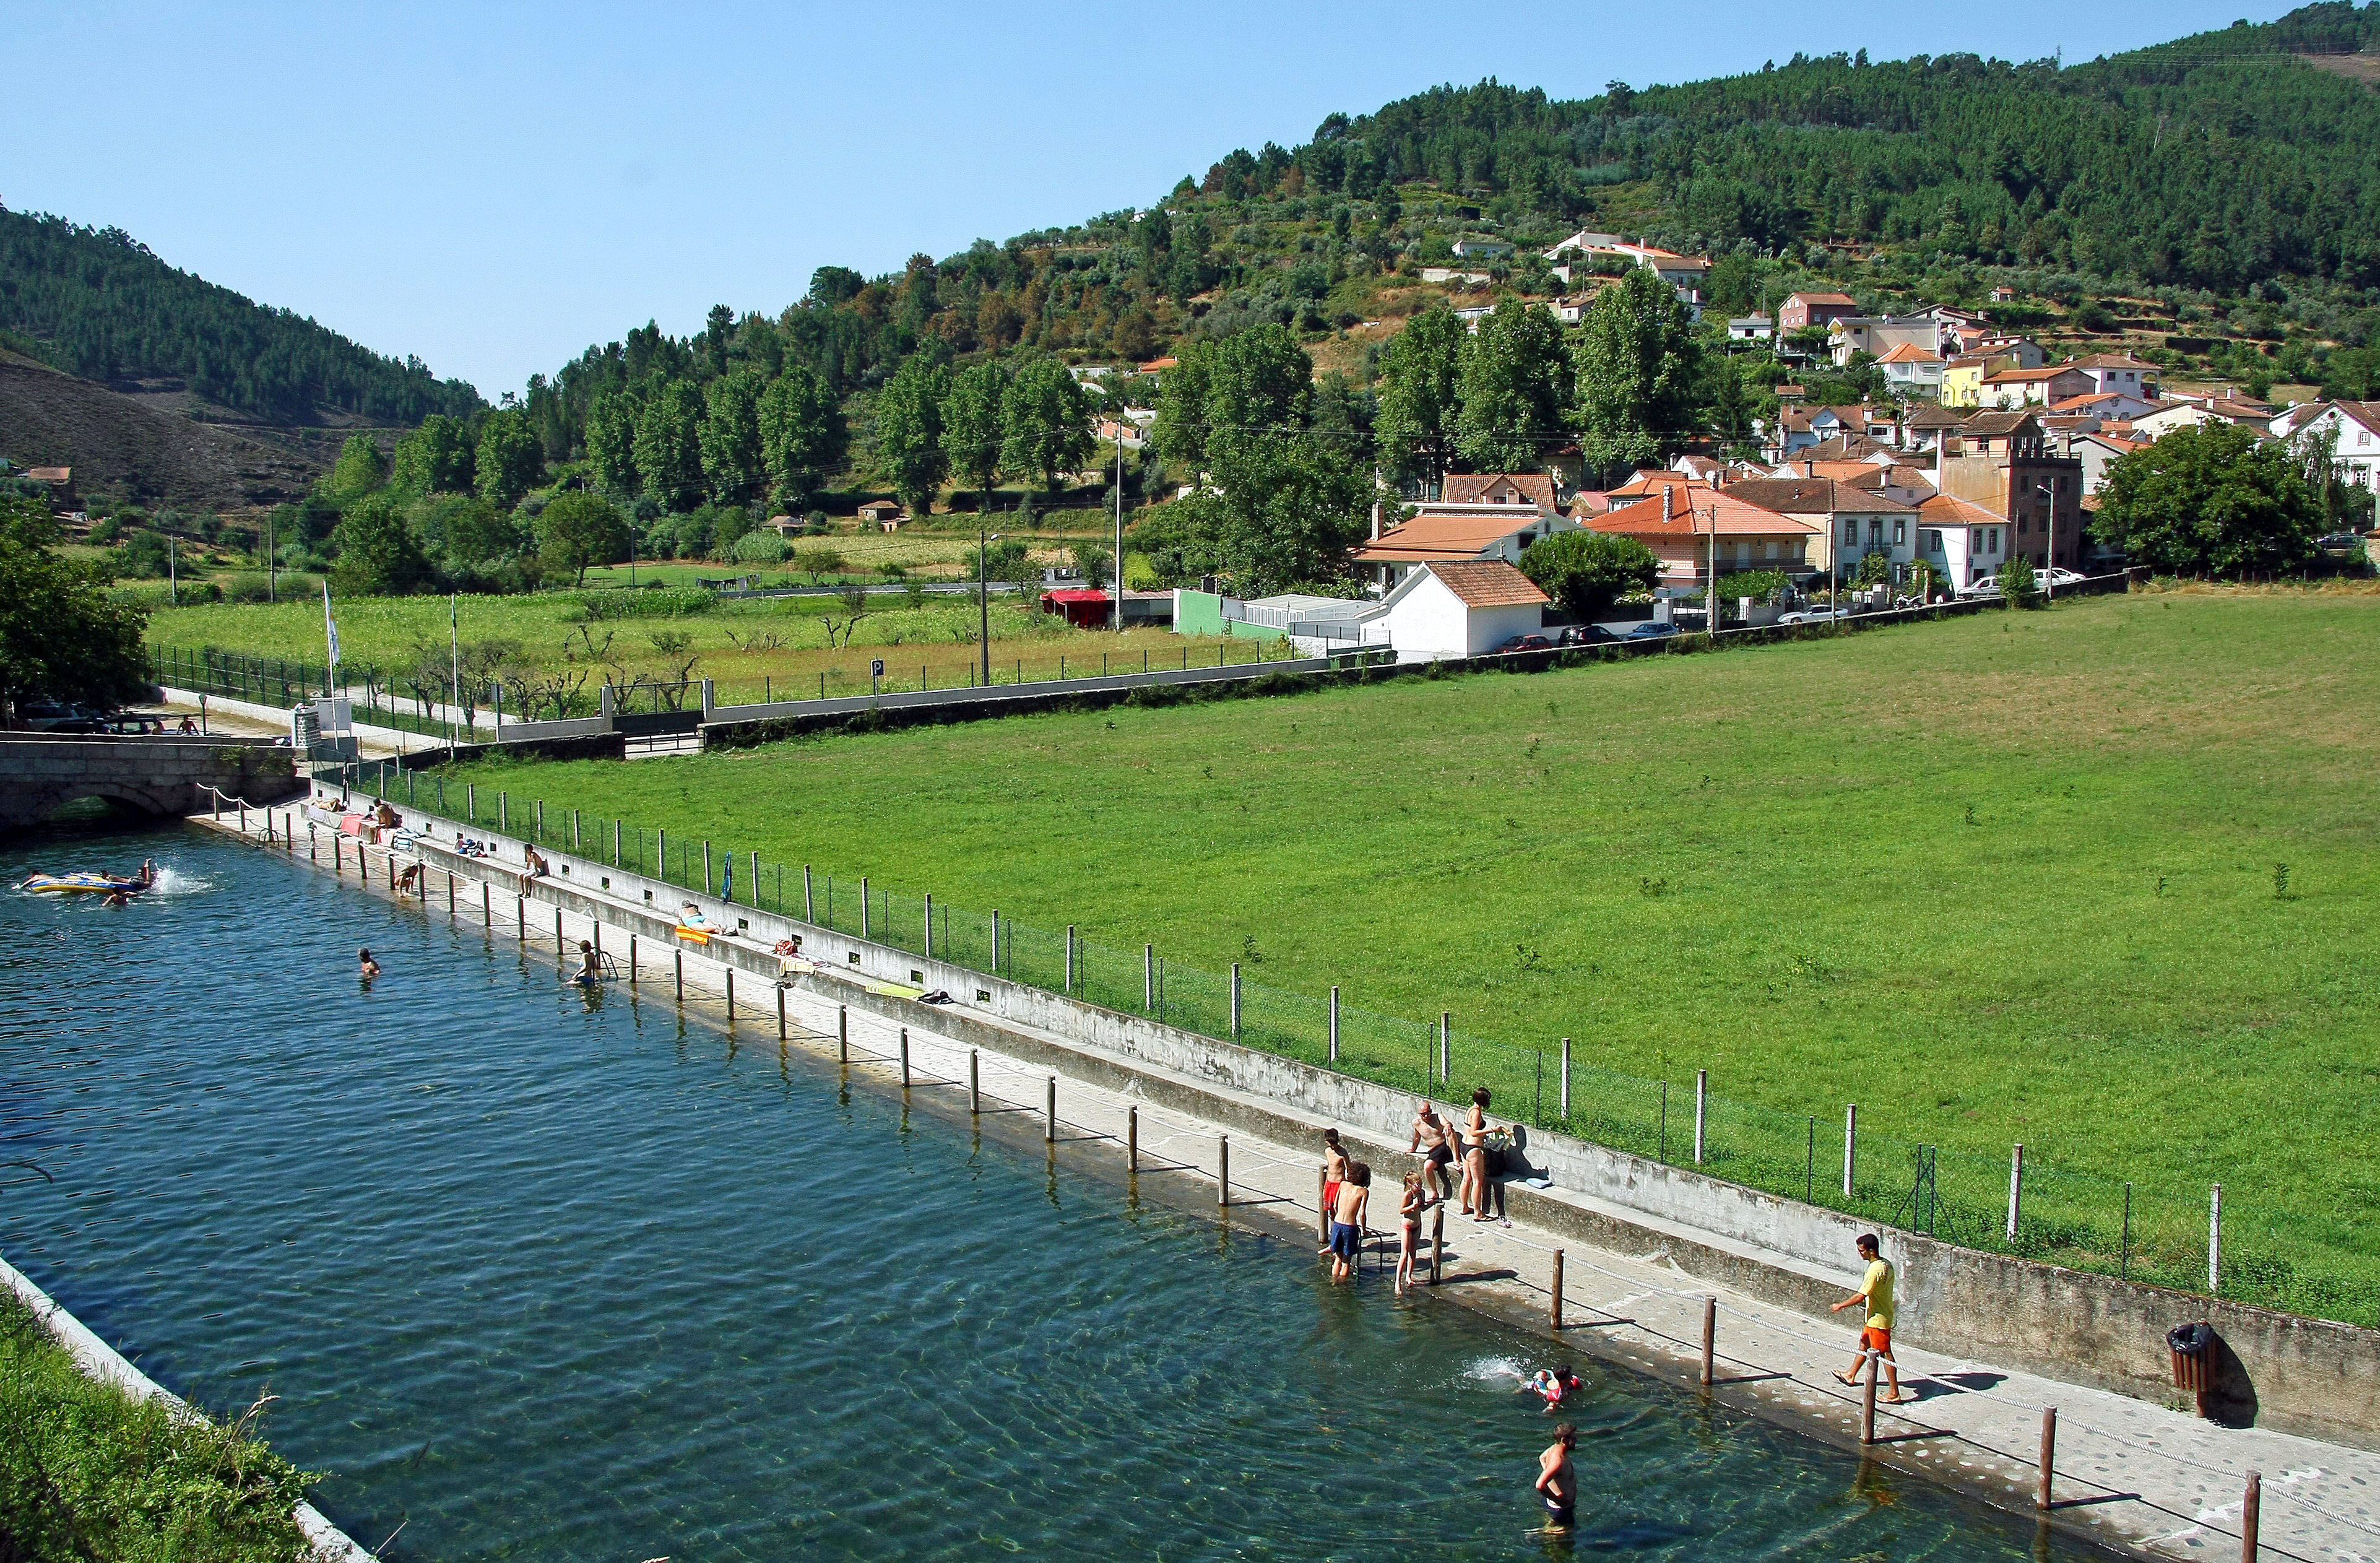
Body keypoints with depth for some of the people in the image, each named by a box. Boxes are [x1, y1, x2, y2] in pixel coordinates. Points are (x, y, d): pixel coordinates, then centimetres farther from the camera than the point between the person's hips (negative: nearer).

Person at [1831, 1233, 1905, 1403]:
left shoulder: (1874, 1270, -27)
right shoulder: (1887, 1264, 2)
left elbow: (1860, 1296, -25)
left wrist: (1840, 1306, -12)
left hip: (1878, 1319, -10)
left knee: (1885, 1354, -2)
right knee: (1864, 1343, 24)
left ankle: (1895, 1394, 4)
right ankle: (1851, 1375, 42)